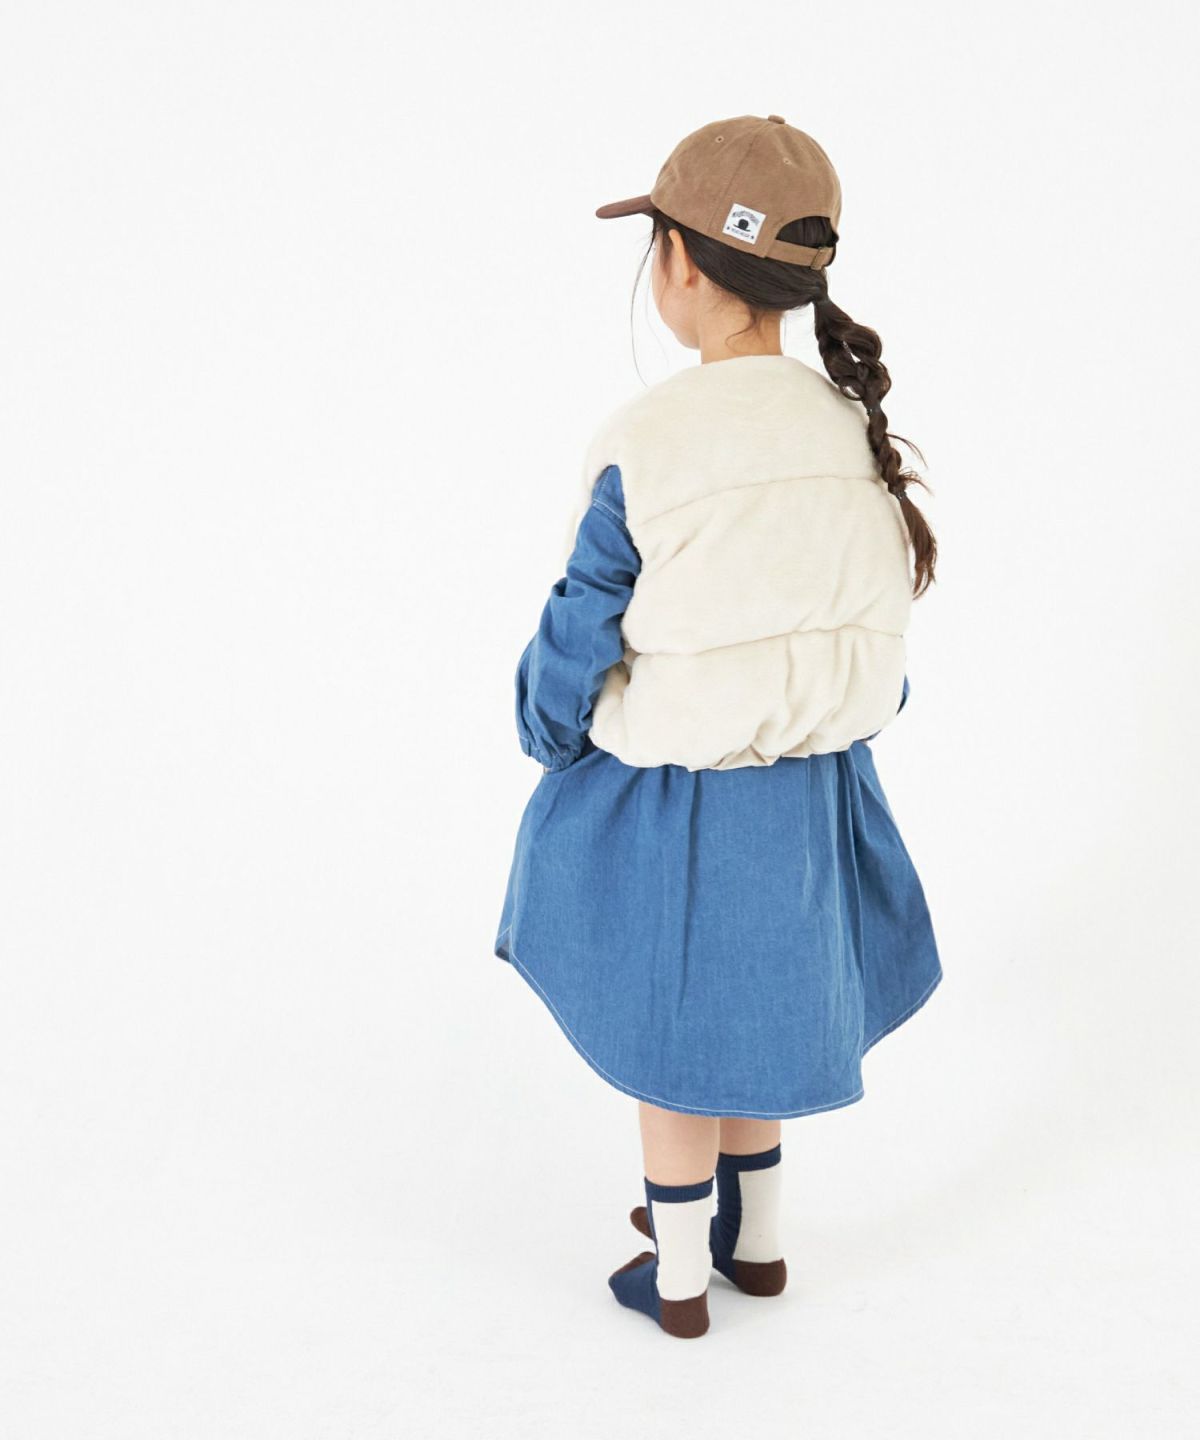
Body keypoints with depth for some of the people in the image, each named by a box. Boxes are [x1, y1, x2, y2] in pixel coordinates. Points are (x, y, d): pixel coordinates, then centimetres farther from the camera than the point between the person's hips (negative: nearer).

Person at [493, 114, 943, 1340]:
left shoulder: (642, 445, -21)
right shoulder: (857, 433, -6)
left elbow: (581, 633, -13)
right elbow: (879, 618, 3)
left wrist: (549, 734, 5)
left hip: (664, 802, -5)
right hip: (811, 795, 5)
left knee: (669, 1033, 15)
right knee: (756, 1009, 25)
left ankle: (679, 1276, 32)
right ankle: (756, 1233, 42)